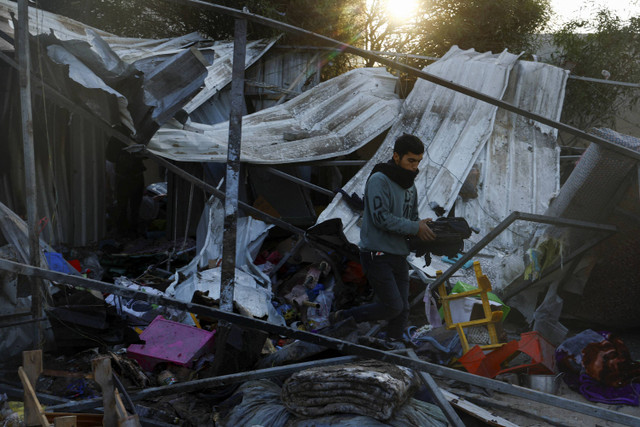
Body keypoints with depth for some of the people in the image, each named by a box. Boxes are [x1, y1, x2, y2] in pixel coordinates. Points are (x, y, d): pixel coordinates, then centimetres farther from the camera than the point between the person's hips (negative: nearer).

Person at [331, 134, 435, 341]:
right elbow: (381, 218, -21)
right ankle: (341, 318, 5)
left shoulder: (410, 187, 13)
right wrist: (415, 228, -17)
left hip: (399, 255, 8)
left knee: (402, 310, 7)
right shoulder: (379, 180, -13)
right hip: (376, 254, -8)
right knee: (393, 306, -12)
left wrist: (423, 226, -1)